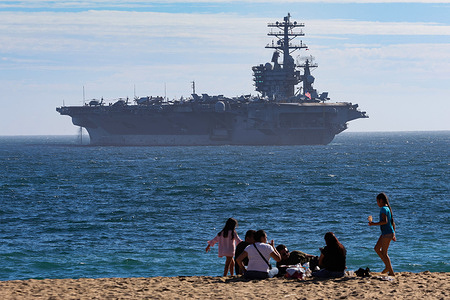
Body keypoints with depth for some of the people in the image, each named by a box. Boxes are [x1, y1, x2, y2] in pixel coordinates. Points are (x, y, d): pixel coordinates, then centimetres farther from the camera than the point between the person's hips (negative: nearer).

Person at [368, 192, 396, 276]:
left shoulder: (383, 209, -14)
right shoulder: (388, 208, 15)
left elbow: (385, 221, -27)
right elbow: (393, 223, 18)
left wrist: (374, 224, -20)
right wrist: (393, 234, 22)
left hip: (387, 233, -10)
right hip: (384, 233, 10)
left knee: (384, 253, -4)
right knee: (377, 248, 17)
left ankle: (391, 272, -1)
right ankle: (387, 266, 17)